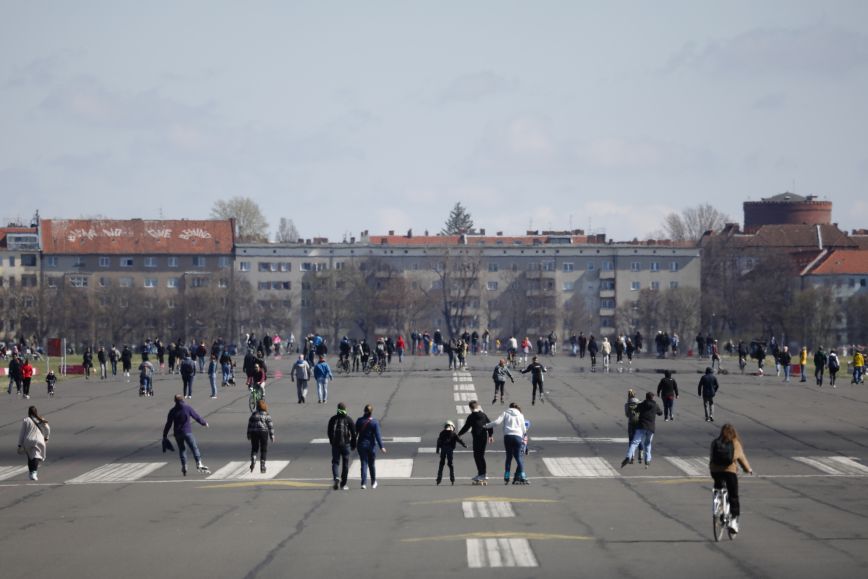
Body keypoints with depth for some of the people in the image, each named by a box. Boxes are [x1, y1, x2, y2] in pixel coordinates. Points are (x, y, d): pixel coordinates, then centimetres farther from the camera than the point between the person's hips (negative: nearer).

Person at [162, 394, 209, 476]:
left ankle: (184, 466, 7)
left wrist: (165, 436, 10)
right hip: (187, 432, -3)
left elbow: (168, 424, 4)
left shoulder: (173, 411, 2)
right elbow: (196, 417, 4)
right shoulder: (188, 408, -4)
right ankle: (199, 463, -21)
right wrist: (204, 423, 21)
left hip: (177, 433, 3)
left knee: (182, 449, 15)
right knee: (194, 448, -4)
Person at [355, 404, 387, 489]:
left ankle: (364, 483, -10)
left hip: (361, 445, 1)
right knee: (372, 464, 15)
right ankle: (373, 483, 28)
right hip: (371, 444, -1)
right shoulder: (374, 422, -9)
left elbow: (355, 433, 1)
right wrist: (381, 447, -12)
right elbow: (377, 435, -13)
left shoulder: (359, 421, -4)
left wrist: (354, 444, 11)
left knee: (364, 464, 3)